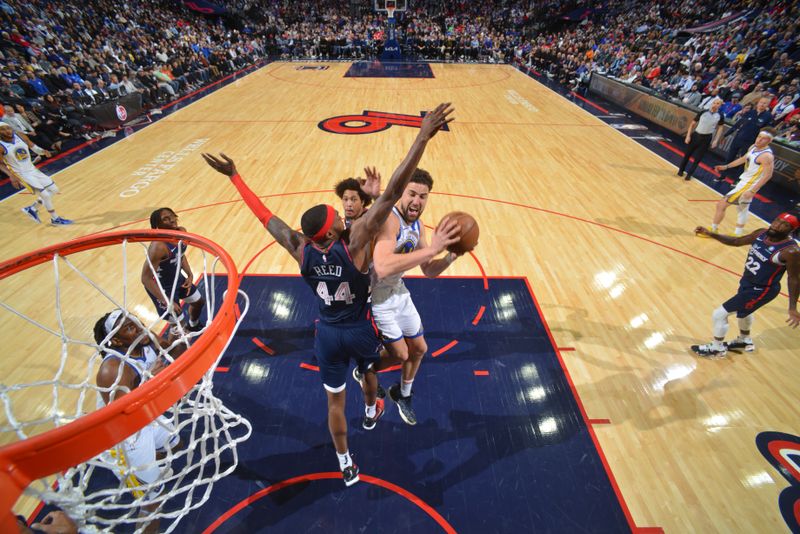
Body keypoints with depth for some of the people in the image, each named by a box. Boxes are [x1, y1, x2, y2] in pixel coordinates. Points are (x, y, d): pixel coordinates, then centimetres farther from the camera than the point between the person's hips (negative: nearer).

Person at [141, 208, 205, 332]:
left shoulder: (182, 231, -11)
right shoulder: (158, 246, -35)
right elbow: (146, 279, -32)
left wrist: (189, 275, 0)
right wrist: (167, 302, -32)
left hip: (177, 278, 9)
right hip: (161, 286, -8)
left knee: (199, 301, 27)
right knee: (178, 324, -4)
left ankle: (194, 326, 57)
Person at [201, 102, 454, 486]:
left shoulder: (301, 250, -17)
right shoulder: (355, 241, -28)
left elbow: (265, 216, -6)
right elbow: (392, 195, -36)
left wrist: (234, 176, 6)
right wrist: (422, 138, -36)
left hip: (327, 334, 2)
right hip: (361, 330, -1)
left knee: (335, 401, 18)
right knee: (369, 373, 33)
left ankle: (346, 466, 39)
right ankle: (371, 414, 64)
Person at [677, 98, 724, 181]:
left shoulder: (719, 116, -4)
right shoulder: (703, 112, -7)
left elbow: (720, 128, 5)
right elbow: (693, 124, 0)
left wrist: (716, 140, -3)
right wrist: (688, 136, -8)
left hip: (706, 138, 1)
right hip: (696, 135, -1)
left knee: (698, 158, 2)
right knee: (687, 154, 7)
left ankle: (689, 174, 13)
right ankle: (681, 170, 26)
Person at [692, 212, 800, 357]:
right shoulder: (761, 234, -7)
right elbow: (736, 241, 7)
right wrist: (709, 233, -4)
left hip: (761, 290, -8)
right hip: (746, 282, 8)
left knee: (719, 314, -6)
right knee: (743, 311, 32)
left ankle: (717, 348, 20)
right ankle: (745, 341, 60)